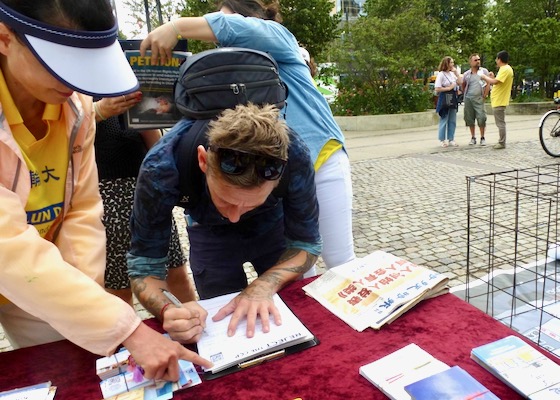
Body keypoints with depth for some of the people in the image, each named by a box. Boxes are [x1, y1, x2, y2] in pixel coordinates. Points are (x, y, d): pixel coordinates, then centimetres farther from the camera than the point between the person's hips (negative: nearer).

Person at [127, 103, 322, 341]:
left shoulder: (294, 157, -37)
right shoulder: (161, 168, -38)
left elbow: (306, 243, -21)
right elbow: (144, 265, -26)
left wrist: (263, 286, -38)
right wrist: (168, 311, -45)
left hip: (272, 225, 1)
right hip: (210, 232, 0)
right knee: (224, 325, 9)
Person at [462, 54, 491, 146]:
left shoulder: (484, 71, 4)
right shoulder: (466, 74, 8)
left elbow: (488, 84, 1)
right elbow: (463, 86, 20)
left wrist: (484, 96, -5)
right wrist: (465, 95, 10)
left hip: (479, 98, -2)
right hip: (468, 99, 2)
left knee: (481, 118, -8)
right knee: (470, 119, 5)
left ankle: (482, 138, 3)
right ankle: (473, 137, 16)